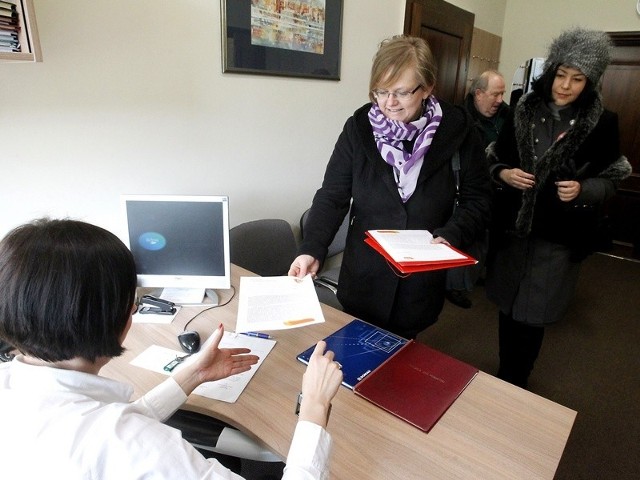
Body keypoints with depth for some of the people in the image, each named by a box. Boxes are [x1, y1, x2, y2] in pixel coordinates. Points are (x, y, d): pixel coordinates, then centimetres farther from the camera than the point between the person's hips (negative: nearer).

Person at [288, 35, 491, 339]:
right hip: (365, 277, 1)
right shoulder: (359, 127, -6)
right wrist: (311, 250, -17)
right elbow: (333, 196, -5)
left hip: (423, 278, 0)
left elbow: (477, 199, 0)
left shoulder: (456, 128, -6)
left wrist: (451, 236, -17)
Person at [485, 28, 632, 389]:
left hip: (559, 237, -2)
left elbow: (610, 179, 2)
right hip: (512, 229, 3)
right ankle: (503, 376, 35)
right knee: (508, 307, 14)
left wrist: (583, 190, -18)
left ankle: (515, 384, 27)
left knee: (531, 317, 4)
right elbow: (496, 158, 9)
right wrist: (503, 174, -11)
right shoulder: (524, 112, 2)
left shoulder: (602, 123, -3)